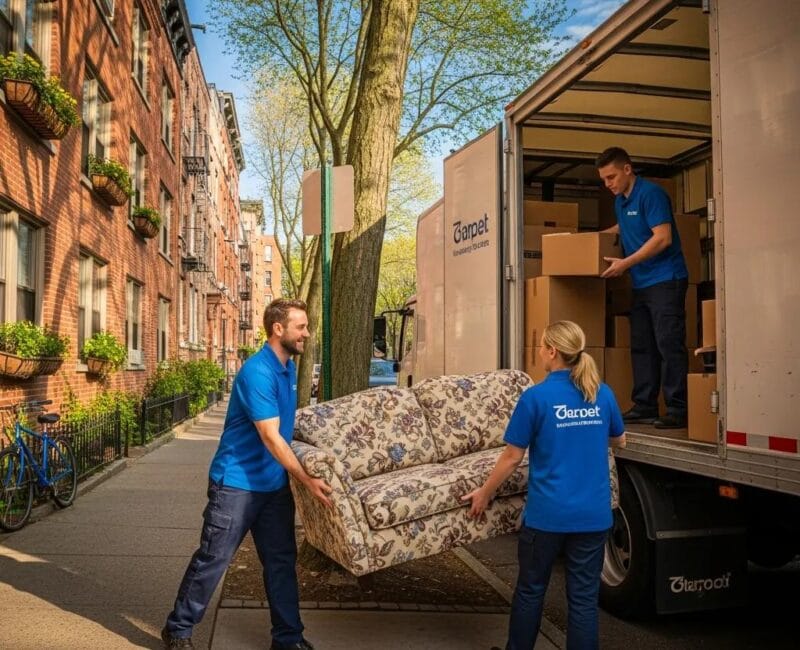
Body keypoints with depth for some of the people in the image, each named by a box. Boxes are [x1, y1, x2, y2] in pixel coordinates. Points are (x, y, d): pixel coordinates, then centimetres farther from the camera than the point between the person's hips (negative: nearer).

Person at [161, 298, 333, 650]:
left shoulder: (289, 368, 8)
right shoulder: (257, 372, -21)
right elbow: (271, 437, -24)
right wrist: (308, 481, -24)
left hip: (275, 484, 8)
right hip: (237, 483, -8)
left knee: (281, 561, 11)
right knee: (212, 559, 3)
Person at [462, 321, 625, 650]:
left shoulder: (536, 396, -12)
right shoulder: (603, 394, 1)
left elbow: (512, 457, -7)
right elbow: (619, 440, 20)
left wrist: (484, 493, 6)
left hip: (548, 513, -3)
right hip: (593, 514, 3)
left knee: (530, 590, 15)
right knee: (584, 596, 9)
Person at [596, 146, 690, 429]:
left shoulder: (650, 193, -11)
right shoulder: (620, 201, 15)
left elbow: (663, 238, -18)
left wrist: (625, 263, -17)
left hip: (665, 280, -9)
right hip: (641, 284, 9)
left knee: (669, 345, -9)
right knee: (642, 347, 8)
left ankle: (678, 411, -6)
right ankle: (644, 406, 14)